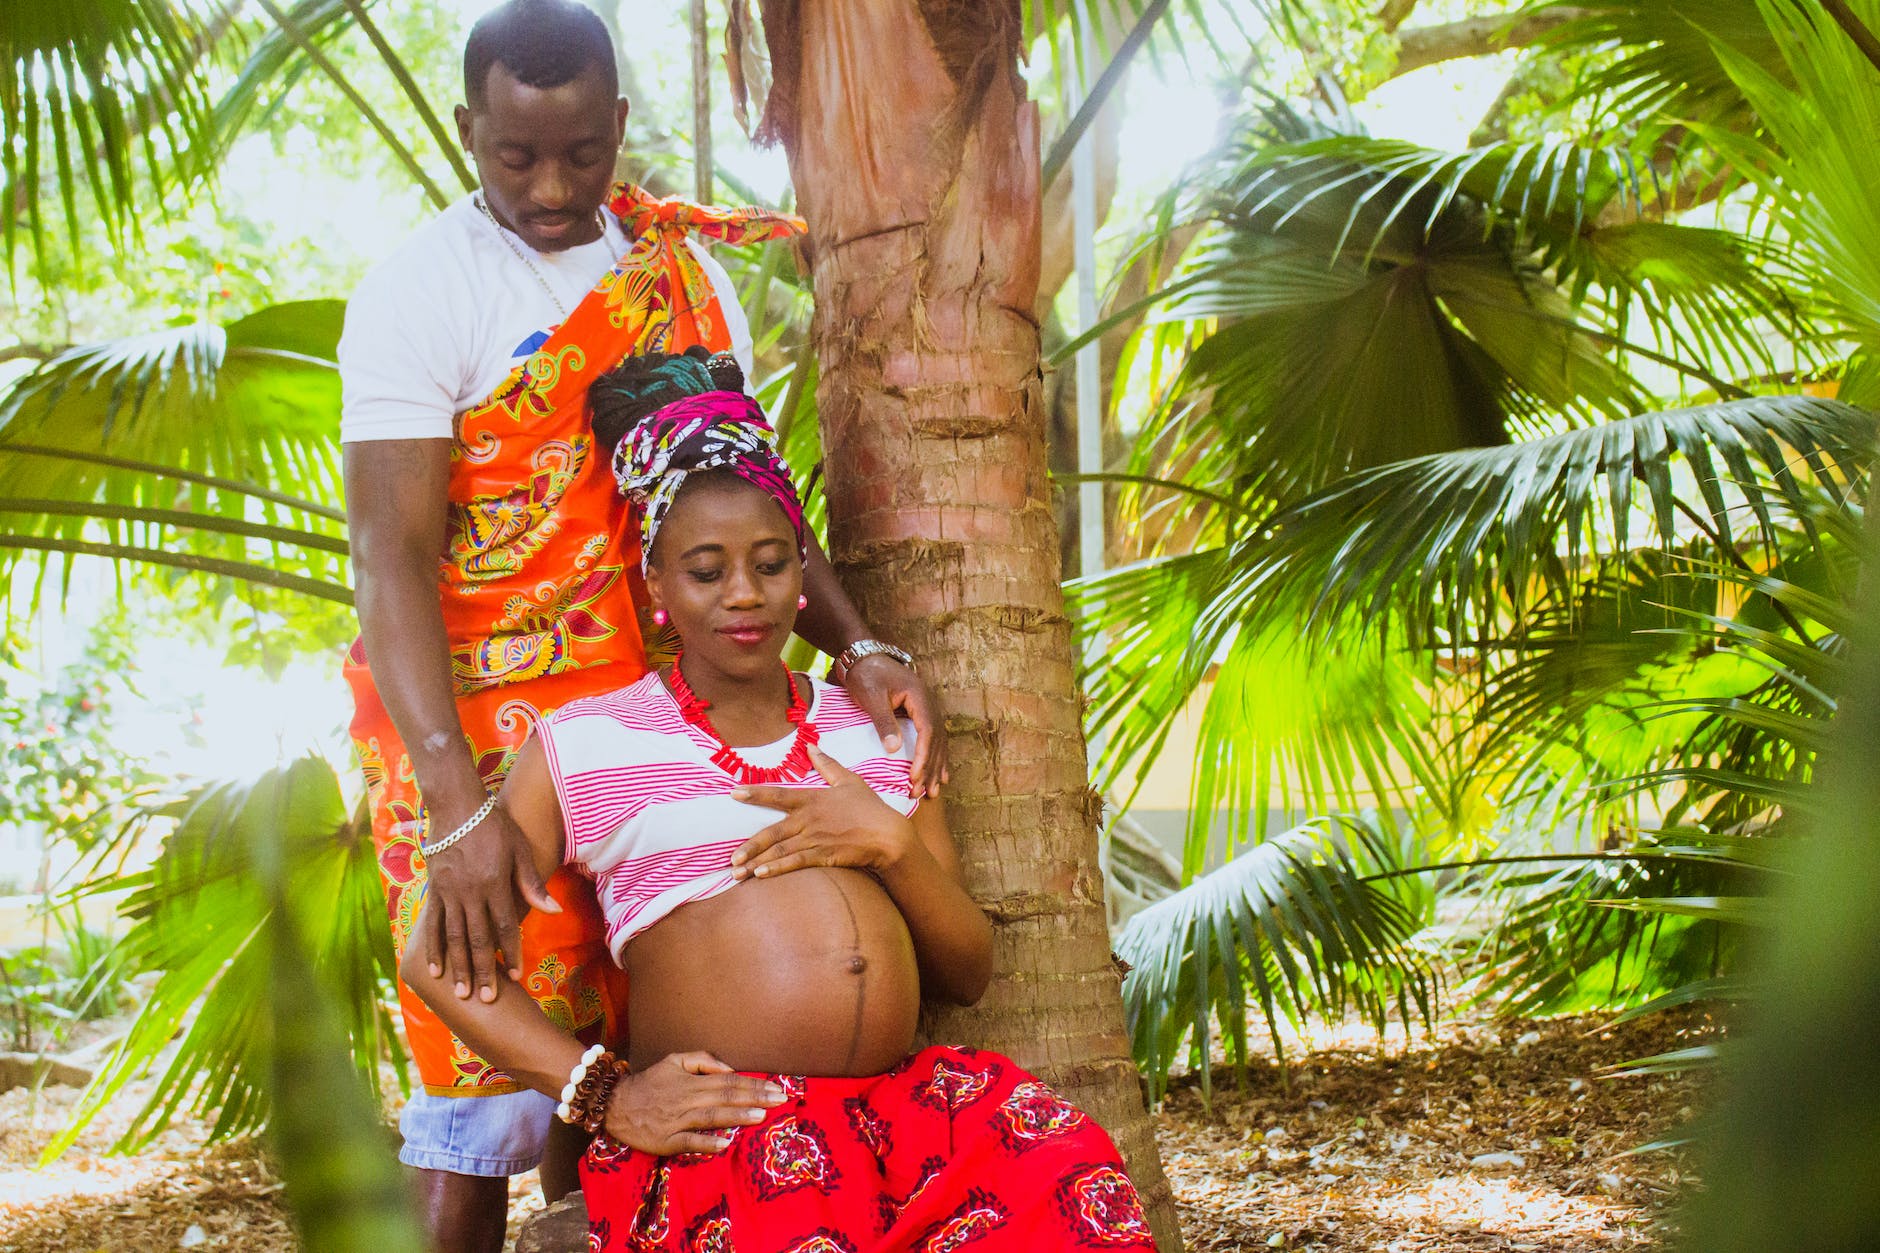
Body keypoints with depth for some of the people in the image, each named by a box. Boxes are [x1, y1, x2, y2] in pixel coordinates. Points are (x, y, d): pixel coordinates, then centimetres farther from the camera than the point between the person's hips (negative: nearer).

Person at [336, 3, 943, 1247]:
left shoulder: (689, 272, 10)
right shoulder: (421, 293, -7)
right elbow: (394, 555, -16)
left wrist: (856, 646, -7)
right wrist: (456, 806, -28)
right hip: (482, 729, -5)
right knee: (488, 1082, -6)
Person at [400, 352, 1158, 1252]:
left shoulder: (875, 732, 22)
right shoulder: (583, 745, 10)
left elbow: (969, 975, 19)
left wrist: (894, 844, 0)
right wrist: (605, 1093, -8)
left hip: (903, 1098, 4)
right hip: (717, 1133, -4)